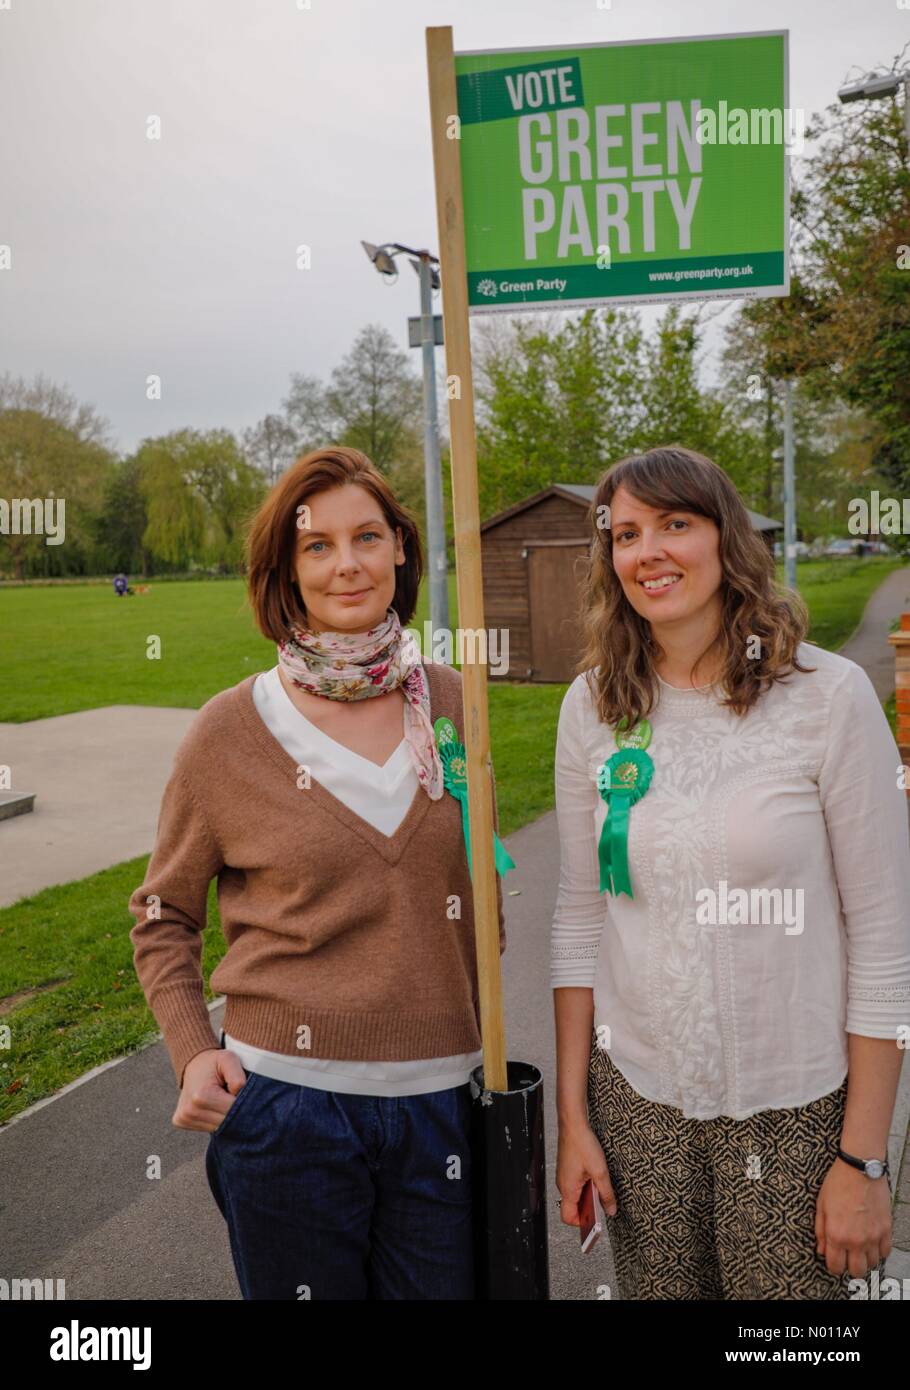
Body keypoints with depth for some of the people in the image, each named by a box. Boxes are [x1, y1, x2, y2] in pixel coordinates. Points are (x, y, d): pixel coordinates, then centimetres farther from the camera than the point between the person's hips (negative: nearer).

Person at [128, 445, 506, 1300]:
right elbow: (162, 915, 4)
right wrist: (192, 1052, -7)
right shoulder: (230, 732, -9)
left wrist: (482, 1036, 10)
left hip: (439, 1098, 3)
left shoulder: (450, 702, -1)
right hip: (286, 1105, -2)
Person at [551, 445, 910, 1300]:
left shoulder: (828, 695, -11)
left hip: (794, 1106, -2)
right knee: (655, 1289, 15)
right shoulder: (594, 706, -2)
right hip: (637, 1097, 3)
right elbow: (579, 919, 3)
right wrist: (573, 1116, 4)